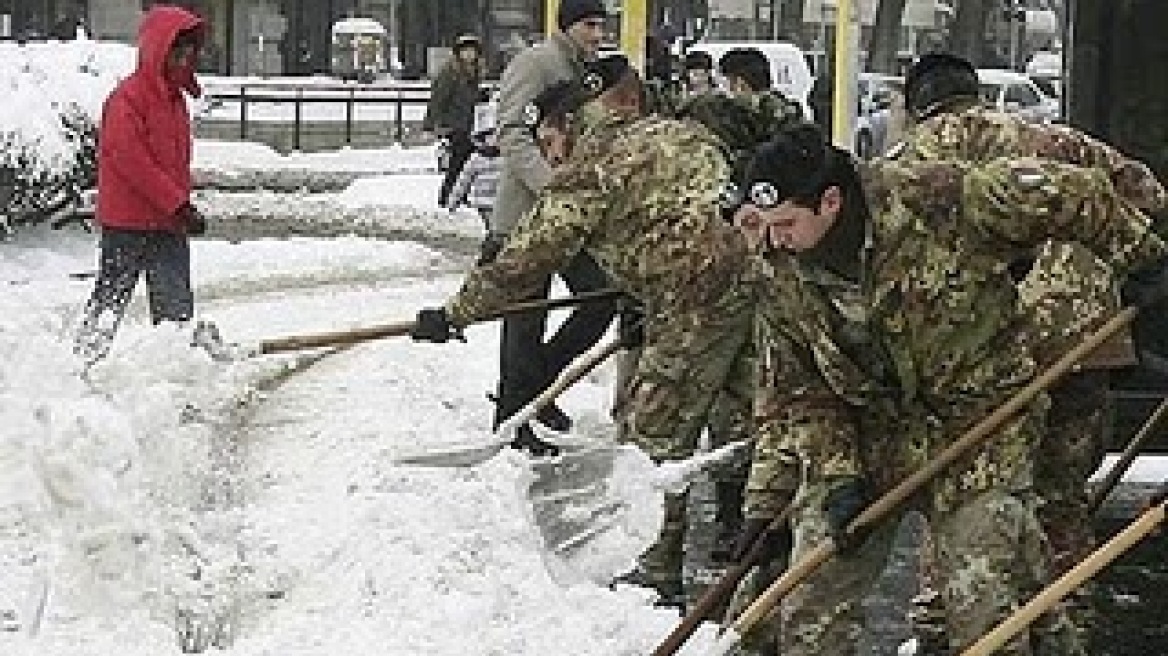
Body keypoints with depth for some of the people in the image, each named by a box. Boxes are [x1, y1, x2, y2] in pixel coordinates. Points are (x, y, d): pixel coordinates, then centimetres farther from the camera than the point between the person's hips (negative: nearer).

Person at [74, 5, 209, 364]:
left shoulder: (175, 99, 12)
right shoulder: (127, 99, -15)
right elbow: (132, 160, -22)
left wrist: (184, 207, 13)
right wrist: (179, 205, -22)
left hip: (169, 225, 7)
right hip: (128, 223, -7)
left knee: (177, 306, 5)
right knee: (110, 299, 3)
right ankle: (87, 358, 14)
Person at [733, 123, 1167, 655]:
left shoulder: (940, 201, -24)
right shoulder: (784, 283, -8)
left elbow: (1072, 194, -13)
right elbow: (800, 398, 0)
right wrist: (837, 477, -14)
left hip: (979, 431, -4)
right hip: (865, 442, 4)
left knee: (984, 612, -7)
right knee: (810, 612, 2)